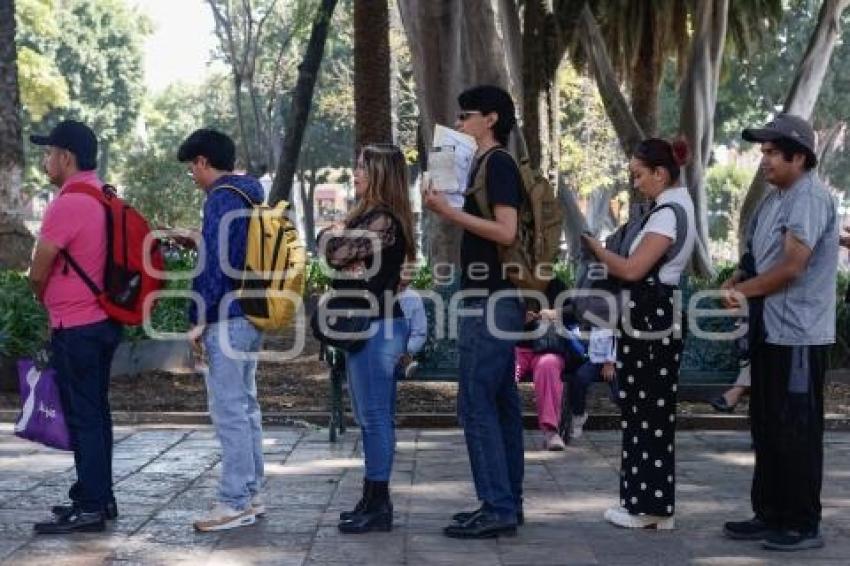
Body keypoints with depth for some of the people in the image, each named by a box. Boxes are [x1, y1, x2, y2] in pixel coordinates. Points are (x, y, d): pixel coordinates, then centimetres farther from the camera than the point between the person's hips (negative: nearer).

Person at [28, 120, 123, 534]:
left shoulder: (67, 204, -17)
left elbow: (37, 274, -11)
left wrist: (48, 304, 6)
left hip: (75, 328, -9)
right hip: (102, 321, 9)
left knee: (82, 417, -3)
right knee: (94, 412, 15)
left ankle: (90, 507, 2)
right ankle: (99, 497, 22)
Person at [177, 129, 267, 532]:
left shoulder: (221, 199, -14)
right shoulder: (250, 196, 15)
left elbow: (215, 264, -18)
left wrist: (199, 319, -12)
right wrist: (200, 241, 24)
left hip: (227, 318, -10)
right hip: (252, 316, 10)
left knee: (228, 411, -6)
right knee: (245, 406, 15)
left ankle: (235, 503, -3)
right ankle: (251, 494, 21)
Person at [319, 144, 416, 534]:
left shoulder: (382, 219, -15)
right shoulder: (369, 215, 18)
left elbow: (336, 253, -20)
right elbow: (346, 260, 17)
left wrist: (329, 233, -1)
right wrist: (337, 235, -1)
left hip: (377, 327, -11)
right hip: (367, 325, 11)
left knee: (375, 416, -6)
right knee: (372, 416, 14)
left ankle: (378, 505, -1)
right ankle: (374, 499, 22)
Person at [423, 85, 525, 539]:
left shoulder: (498, 162, -10)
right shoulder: (488, 164, 18)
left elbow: (506, 231, -20)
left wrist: (449, 211, -17)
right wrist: (448, 209, 9)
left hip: (492, 301, -10)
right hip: (493, 299, 10)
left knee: (477, 404, -10)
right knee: (501, 403, 11)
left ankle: (497, 509, -7)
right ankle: (507, 503, 16)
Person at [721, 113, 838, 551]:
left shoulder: (810, 198, -15)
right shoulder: (775, 198, 14)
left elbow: (792, 267, -21)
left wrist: (744, 290, -10)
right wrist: (739, 281, 1)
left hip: (798, 335, -10)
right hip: (769, 331, 10)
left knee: (797, 432, -2)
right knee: (766, 428, 14)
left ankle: (803, 525, 7)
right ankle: (769, 515, 24)